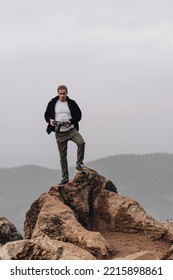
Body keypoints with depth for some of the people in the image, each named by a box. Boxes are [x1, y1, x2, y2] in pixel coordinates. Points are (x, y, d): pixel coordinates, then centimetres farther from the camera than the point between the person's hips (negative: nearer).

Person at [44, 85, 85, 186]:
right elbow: (47, 115, 10)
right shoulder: (52, 103, 3)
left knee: (81, 142, -30)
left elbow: (78, 115, 1)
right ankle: (65, 177, 13)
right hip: (59, 133, 1)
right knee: (63, 156, 5)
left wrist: (70, 122, -16)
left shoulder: (72, 103, 1)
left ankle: (79, 164, -15)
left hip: (71, 130, -1)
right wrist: (50, 120, -12)